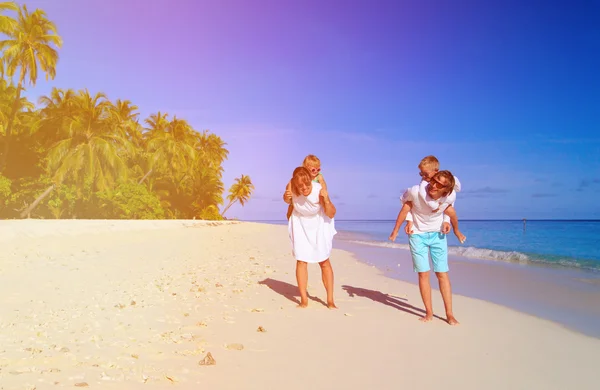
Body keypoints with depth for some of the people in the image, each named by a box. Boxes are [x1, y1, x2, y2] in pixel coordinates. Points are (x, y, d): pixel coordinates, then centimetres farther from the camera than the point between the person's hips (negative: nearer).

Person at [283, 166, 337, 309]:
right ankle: (304, 300, 6)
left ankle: (330, 300, 11)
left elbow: (331, 214, -19)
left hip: (319, 225, -2)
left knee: (324, 262, 1)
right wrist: (286, 197, -23)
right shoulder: (292, 186, -24)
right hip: (300, 225, 2)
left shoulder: (319, 190, -31)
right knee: (301, 261, -3)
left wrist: (326, 200, -37)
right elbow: (288, 201, 0)